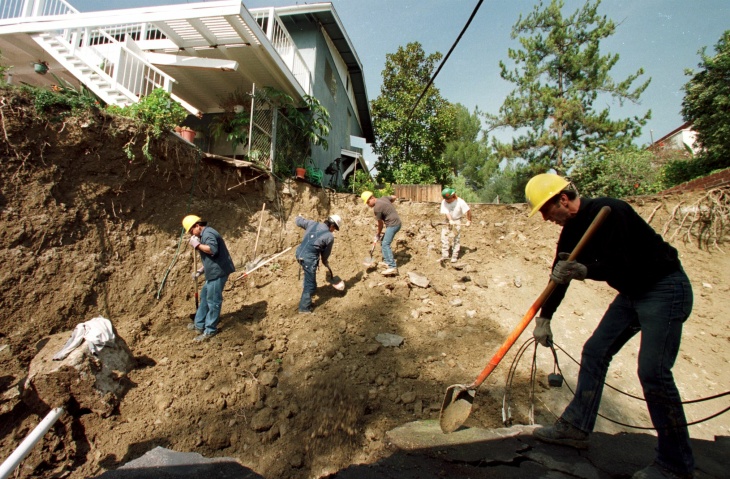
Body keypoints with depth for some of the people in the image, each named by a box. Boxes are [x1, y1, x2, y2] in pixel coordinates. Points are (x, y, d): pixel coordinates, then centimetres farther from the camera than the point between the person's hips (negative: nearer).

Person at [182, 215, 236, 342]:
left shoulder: (207, 234, -13)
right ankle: (199, 325, 32)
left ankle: (210, 330, 8)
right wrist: (201, 270, 22)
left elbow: (213, 250, -32)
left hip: (218, 272, -11)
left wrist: (197, 245, -20)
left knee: (213, 301, -2)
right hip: (214, 272, 11)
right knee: (204, 296, 20)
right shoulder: (205, 235, 21)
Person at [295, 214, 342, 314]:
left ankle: (306, 286, 52)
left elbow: (298, 222, 18)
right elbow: (326, 254, 5)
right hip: (309, 258, -7)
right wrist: (326, 262, 24)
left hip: (299, 253, 7)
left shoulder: (312, 223, 6)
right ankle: (304, 308, 10)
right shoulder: (330, 237, -5)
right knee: (310, 285, 5)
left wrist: (299, 217, 42)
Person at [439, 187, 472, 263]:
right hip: (448, 220, 3)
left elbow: (468, 210, -9)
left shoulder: (460, 202, -17)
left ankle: (454, 257, 3)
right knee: (444, 237, -6)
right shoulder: (444, 202, -12)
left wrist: (469, 221, -6)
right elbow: (446, 212, -20)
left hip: (457, 220, -2)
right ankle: (444, 255, -2)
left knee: (457, 239, -3)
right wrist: (450, 220, -35)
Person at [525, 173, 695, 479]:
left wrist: (583, 270, -42)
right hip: (632, 292, 9)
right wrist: (544, 318, 8)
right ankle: (576, 426, 17)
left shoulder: (608, 212, -23)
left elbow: (619, 264, -29)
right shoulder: (572, 229, 2)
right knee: (595, 352, 6)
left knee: (652, 372, -11)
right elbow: (559, 275, 7)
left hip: (665, 290, -9)